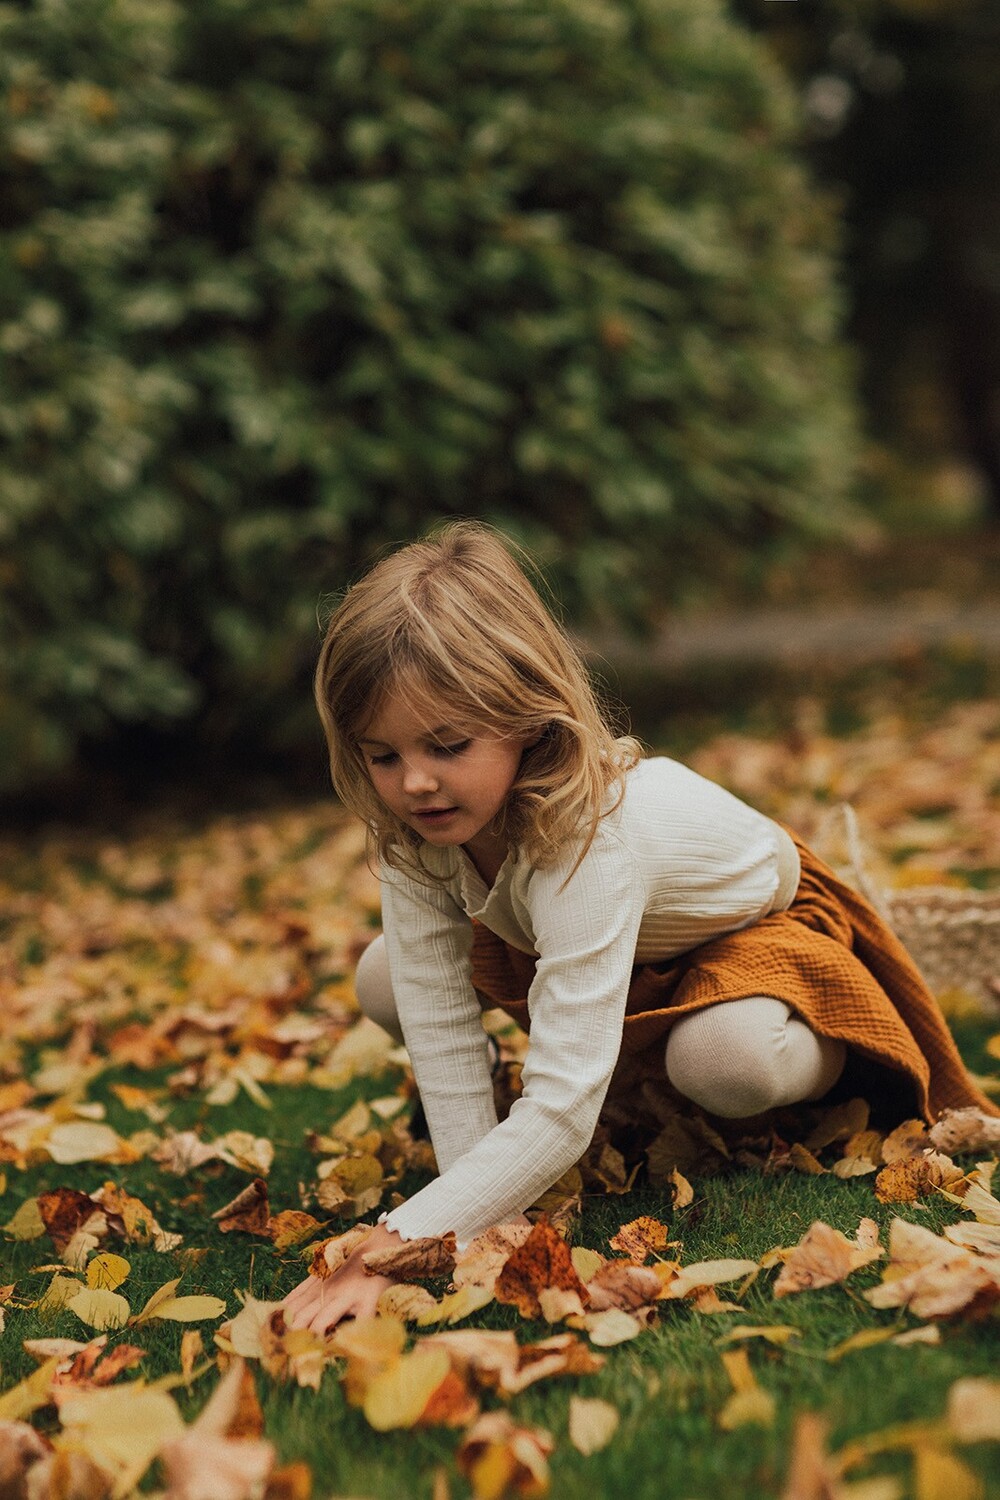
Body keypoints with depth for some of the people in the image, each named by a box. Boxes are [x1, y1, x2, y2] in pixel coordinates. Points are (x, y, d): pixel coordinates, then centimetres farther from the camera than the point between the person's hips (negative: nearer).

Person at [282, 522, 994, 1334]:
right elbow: (442, 1027, -23)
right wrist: (484, 1218, -31)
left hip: (749, 925, -6)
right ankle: (621, 1081, 10)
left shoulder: (588, 837, -46)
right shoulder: (411, 829, -27)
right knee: (388, 983, -10)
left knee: (726, 1063, -39)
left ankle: (821, 1059, -1)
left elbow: (563, 1113, -51)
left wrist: (398, 1244, -58)